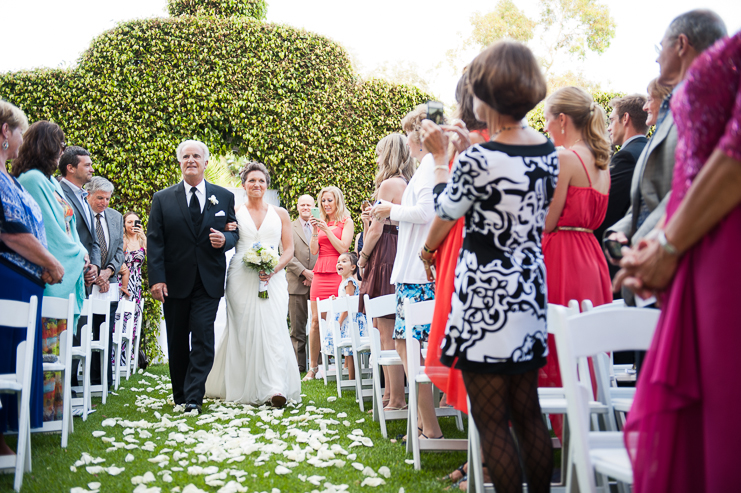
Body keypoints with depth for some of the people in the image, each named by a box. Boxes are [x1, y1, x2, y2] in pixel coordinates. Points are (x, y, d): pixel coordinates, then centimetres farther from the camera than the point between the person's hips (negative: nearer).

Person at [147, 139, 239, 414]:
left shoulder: (224, 197, 7)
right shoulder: (162, 199, 5)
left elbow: (235, 233, 11)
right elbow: (155, 242, 0)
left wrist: (225, 239, -14)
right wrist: (156, 278, -10)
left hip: (209, 282, -1)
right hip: (175, 281, 1)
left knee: (203, 338, -9)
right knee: (177, 341, 9)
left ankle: (194, 398, -5)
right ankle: (180, 395, 22)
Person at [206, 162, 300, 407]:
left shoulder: (280, 214, 13)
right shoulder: (234, 213, 11)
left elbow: (289, 249, 9)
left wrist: (274, 269, -7)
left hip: (272, 279, 0)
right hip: (241, 279, 0)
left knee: (273, 328, -13)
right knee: (243, 330, -2)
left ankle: (276, 389, -18)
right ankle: (244, 388, 9)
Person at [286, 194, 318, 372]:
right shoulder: (289, 228, 8)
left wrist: (316, 275, -4)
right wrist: (304, 272, -10)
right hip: (297, 284, -1)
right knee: (297, 329, 1)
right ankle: (299, 365, 6)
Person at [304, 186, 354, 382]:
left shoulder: (346, 222, 5)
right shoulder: (320, 222, 17)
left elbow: (343, 248, -6)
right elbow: (314, 251, 9)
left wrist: (327, 230, -10)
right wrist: (315, 231, -4)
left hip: (338, 273, -4)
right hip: (320, 274, 4)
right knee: (316, 320, -1)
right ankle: (312, 368, 3)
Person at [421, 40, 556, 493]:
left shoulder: (478, 160, -19)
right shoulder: (548, 150, 3)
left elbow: (447, 209, -1)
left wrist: (440, 156, 11)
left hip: (486, 299, -7)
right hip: (530, 292, 8)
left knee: (492, 421, 3)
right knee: (528, 412, 17)